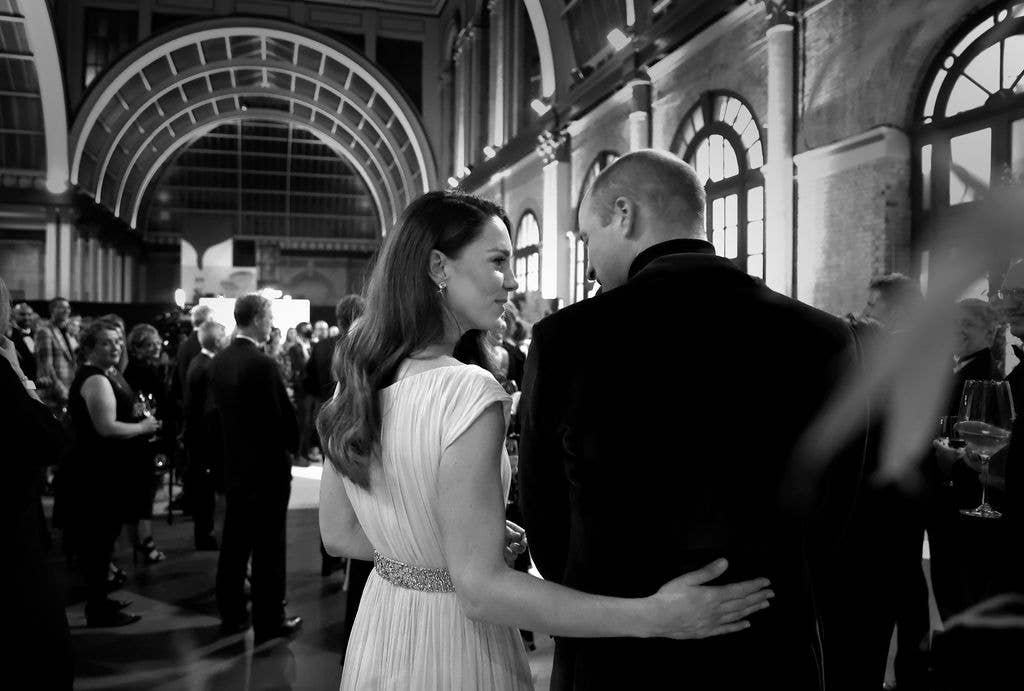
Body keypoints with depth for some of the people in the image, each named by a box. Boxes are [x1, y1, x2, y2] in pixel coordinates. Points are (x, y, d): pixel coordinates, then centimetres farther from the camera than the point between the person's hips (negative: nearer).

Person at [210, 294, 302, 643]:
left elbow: (220, 408, 10)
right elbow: (284, 416, -17)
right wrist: (294, 445, 2)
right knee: (268, 548, 3)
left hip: (234, 465, 8)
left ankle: (231, 614, 26)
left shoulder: (219, 361, 3)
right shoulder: (263, 365, -21)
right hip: (267, 467, -8)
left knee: (234, 543, 15)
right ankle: (269, 619, 13)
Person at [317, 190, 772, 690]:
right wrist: (651, 616, -29)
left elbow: (339, 533, 4)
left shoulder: (357, 378, -4)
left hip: (377, 638, 7)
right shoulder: (467, 391, -27)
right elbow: (480, 588, -28)